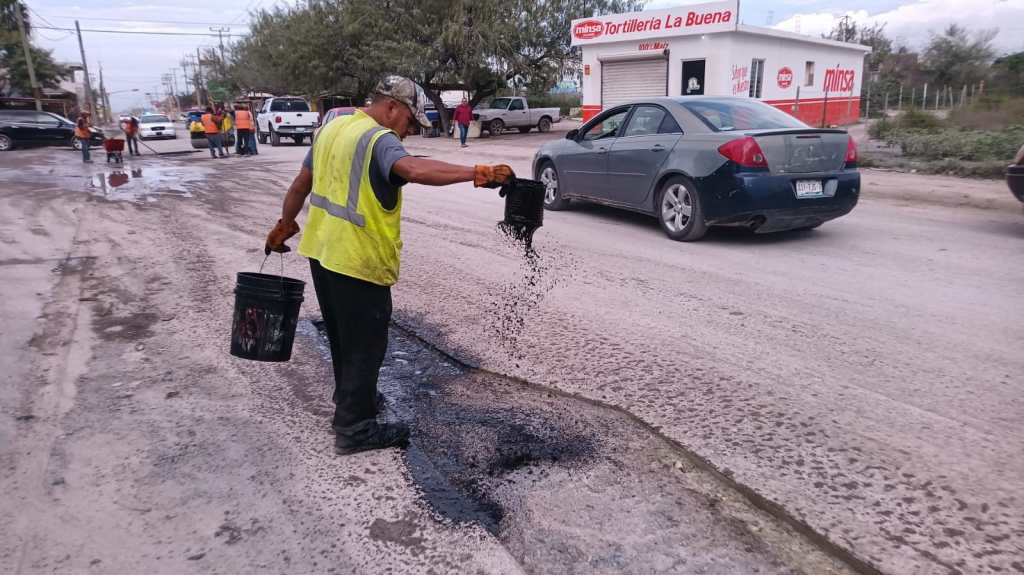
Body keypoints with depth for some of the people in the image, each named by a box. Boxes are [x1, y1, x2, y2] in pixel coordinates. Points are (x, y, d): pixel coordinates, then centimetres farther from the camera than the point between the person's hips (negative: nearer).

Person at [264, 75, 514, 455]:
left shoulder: (332, 128, 11)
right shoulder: (379, 139, -16)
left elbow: (301, 185, 18)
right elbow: (413, 169, -38)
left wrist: (284, 226, 29)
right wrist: (478, 174, -42)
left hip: (322, 252, 9)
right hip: (359, 262, -9)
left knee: (344, 337, 24)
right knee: (365, 346, 4)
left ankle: (351, 400, 41)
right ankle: (354, 429, 14)